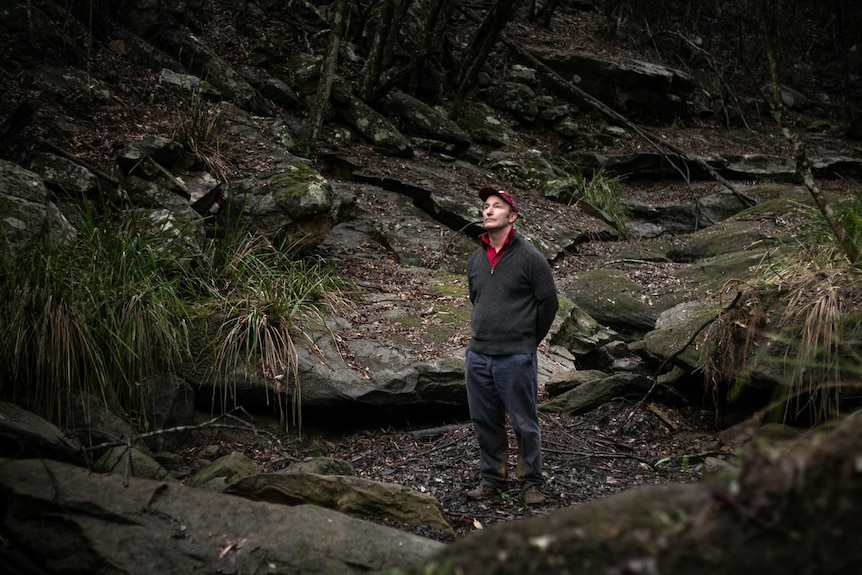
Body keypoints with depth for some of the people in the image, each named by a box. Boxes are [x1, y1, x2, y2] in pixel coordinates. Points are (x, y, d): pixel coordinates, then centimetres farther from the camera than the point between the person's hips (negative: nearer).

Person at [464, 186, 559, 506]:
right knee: (485, 423, 12)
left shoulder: (529, 258, -8)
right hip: (477, 356, 6)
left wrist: (528, 341, 5)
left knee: (525, 425, 3)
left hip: (516, 359, -5)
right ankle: (492, 479, 26)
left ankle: (531, 483, 16)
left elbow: (549, 303, -2)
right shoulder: (475, 261, 9)